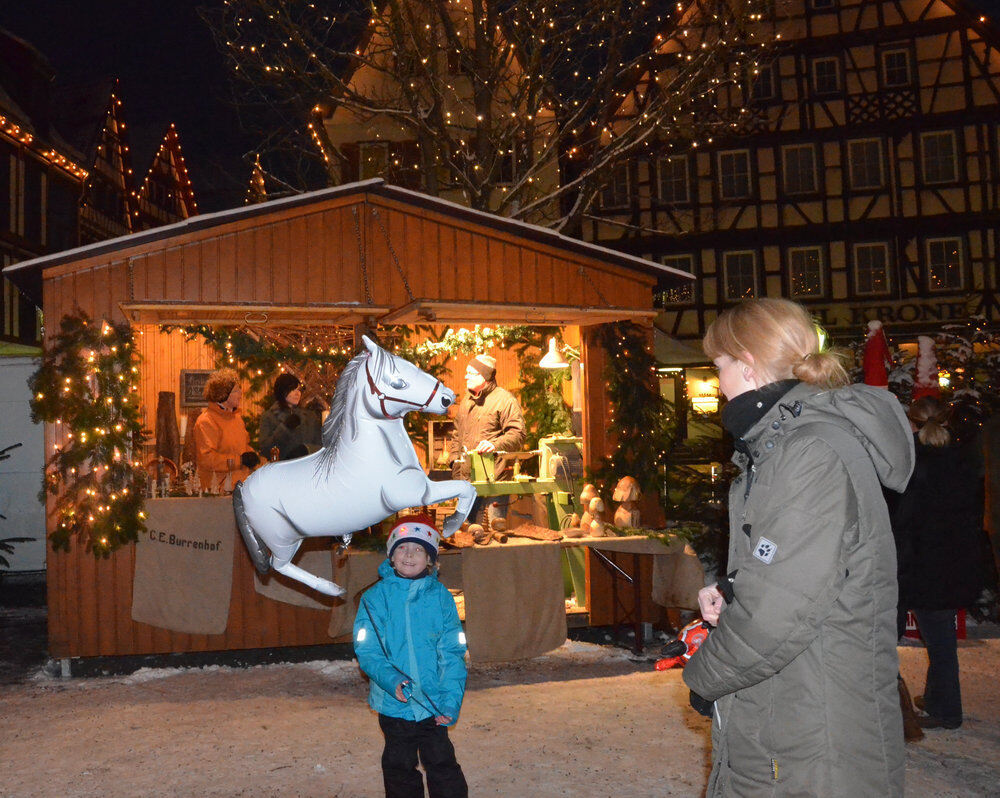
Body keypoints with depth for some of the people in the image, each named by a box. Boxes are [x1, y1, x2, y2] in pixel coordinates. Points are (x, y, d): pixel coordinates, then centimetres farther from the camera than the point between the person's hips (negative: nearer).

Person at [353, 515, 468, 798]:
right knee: (399, 767, 16)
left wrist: (451, 700, -13)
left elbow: (452, 652, -4)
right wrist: (391, 680, -23)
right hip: (393, 703, 1)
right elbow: (366, 650, -7)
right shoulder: (375, 597, -4)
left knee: (442, 765, 10)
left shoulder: (440, 596, -4)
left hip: (434, 702, 0)